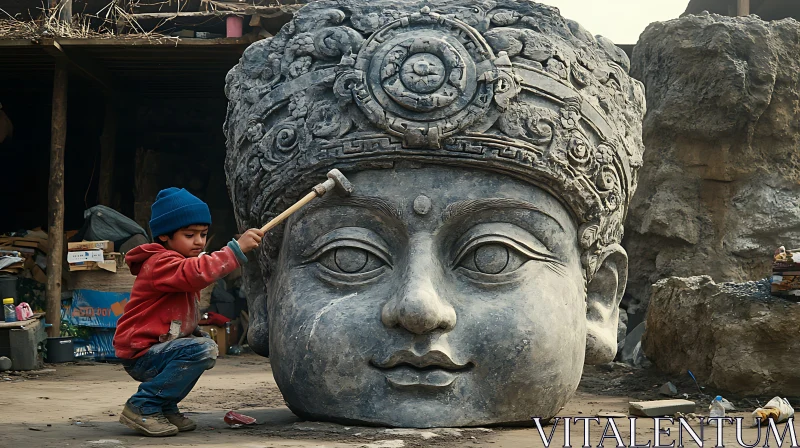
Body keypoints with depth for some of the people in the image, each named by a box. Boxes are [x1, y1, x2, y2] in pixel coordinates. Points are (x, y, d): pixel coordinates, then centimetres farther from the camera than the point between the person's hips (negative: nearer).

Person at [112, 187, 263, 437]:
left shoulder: (183, 262, 17)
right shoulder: (161, 263, -17)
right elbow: (196, 273, -36)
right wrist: (237, 248, -38)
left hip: (157, 347, 10)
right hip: (141, 354, -10)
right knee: (202, 350, -26)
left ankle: (166, 407, 12)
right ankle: (143, 407, -19)